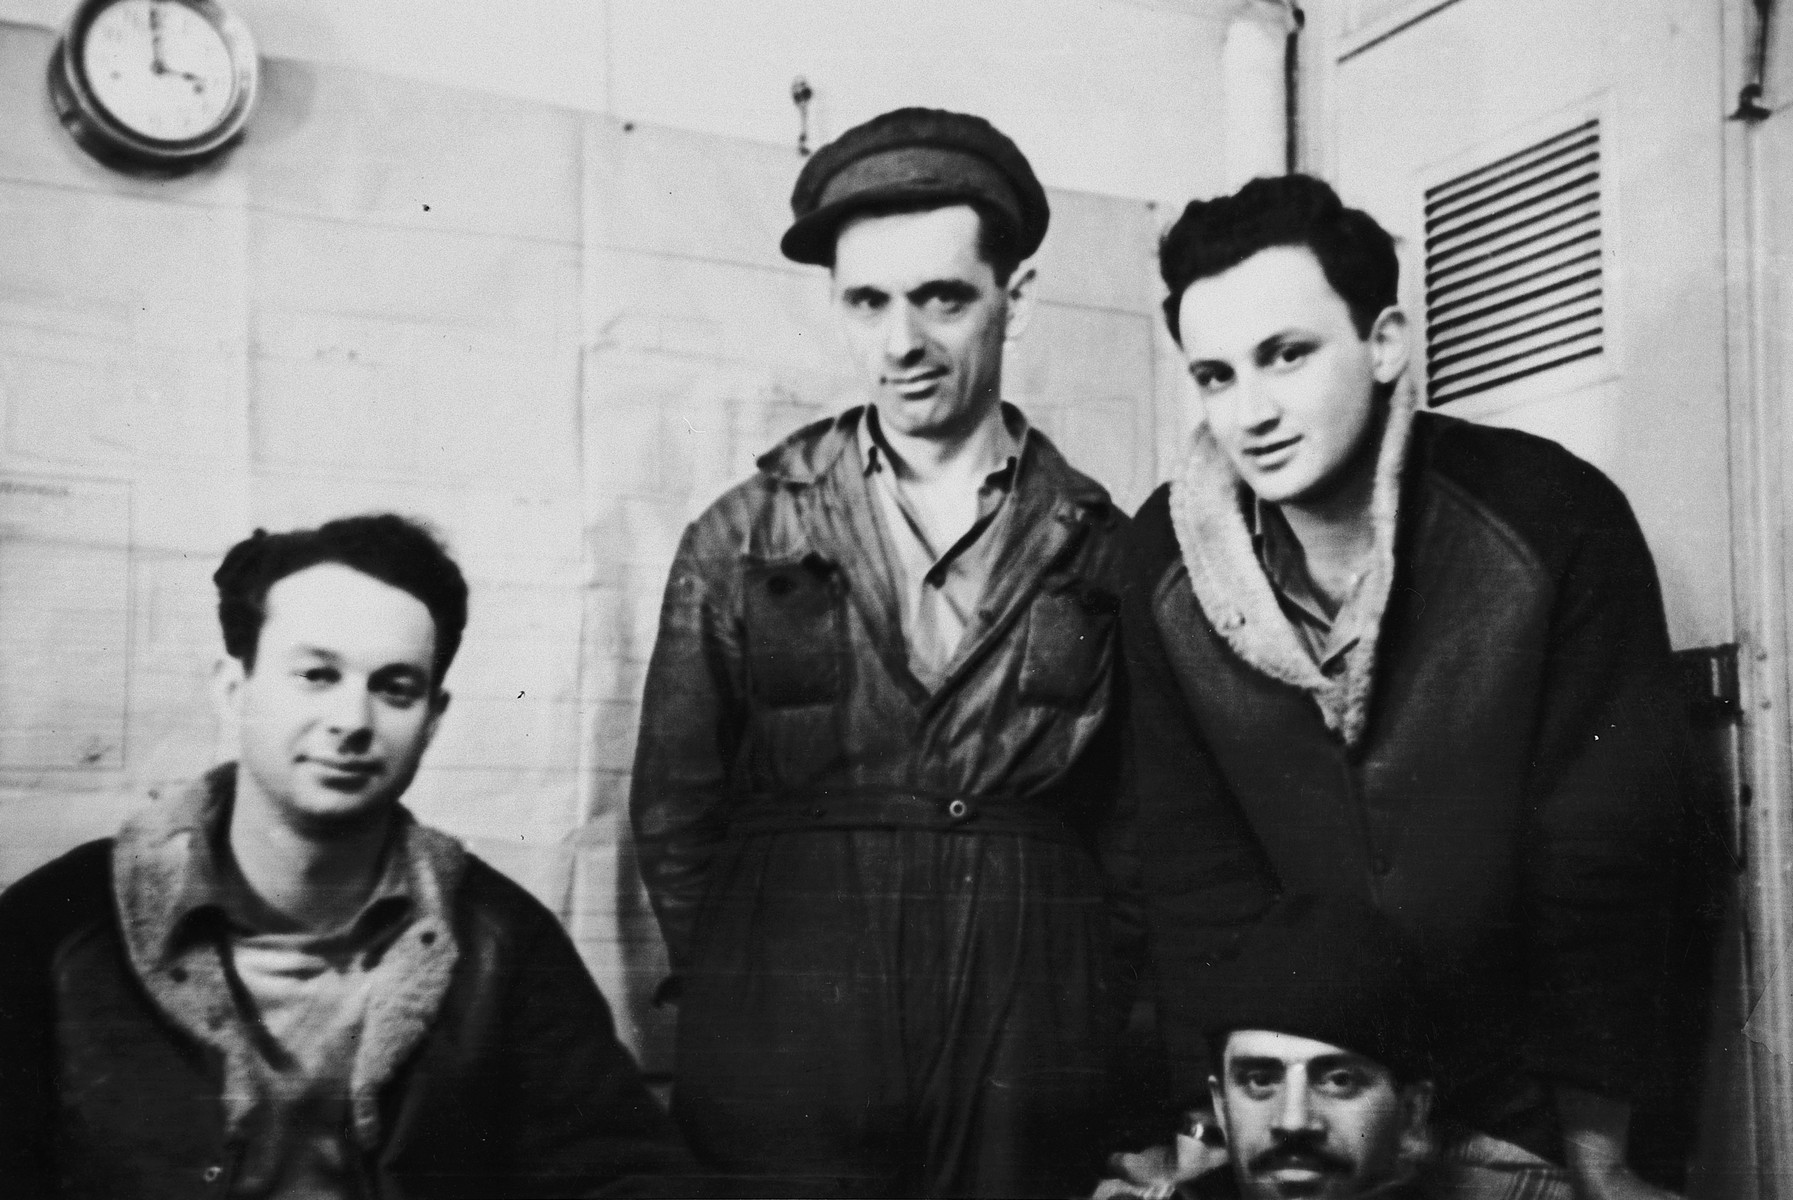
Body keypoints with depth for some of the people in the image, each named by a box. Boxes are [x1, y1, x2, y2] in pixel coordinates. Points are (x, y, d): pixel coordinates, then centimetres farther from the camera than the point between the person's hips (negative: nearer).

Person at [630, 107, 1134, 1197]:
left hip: (1036, 1069, 1)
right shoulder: (741, 541, 2)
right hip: (785, 1080, 0)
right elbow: (675, 814, 7)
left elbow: (1134, 818, 7)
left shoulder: (1101, 549, 2)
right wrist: (747, 1007, 3)